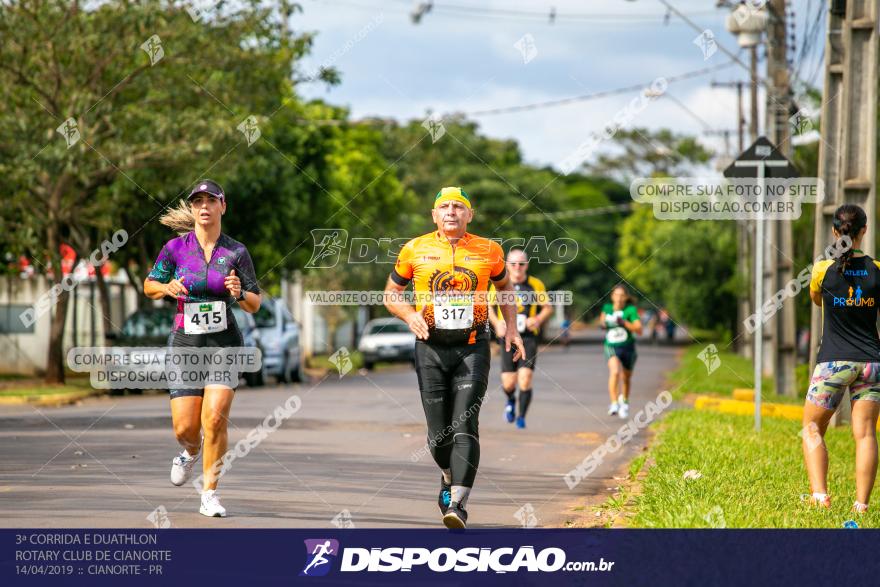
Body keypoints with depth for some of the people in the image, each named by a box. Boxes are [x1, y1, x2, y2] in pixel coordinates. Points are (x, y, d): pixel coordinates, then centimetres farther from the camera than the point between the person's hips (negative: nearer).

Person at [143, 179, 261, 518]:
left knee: (215, 418, -17)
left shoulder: (236, 252, 1)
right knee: (185, 429, -3)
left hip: (225, 342, -1)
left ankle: (209, 495, -5)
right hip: (186, 342, 1)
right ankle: (190, 453, 35)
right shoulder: (176, 248, 1)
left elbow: (255, 305, 6)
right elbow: (149, 286, 13)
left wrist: (240, 294, -16)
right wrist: (167, 288, -9)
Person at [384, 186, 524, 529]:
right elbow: (391, 293, 12)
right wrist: (410, 315, -8)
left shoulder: (488, 251, 5)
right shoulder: (415, 250, 3)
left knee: (465, 426, -14)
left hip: (472, 348, -1)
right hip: (431, 347, 1)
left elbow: (504, 287, 23)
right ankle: (449, 477, 35)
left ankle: (458, 503, -18)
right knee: (438, 432, 4)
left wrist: (511, 328, 11)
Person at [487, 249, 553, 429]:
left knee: (525, 377, -14)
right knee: (508, 383, -2)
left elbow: (548, 308, 9)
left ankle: (521, 417, 1)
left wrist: (538, 319, -12)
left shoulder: (536, 285, 1)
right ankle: (511, 401, 35)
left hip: (528, 337, -1)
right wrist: (497, 323, -3)